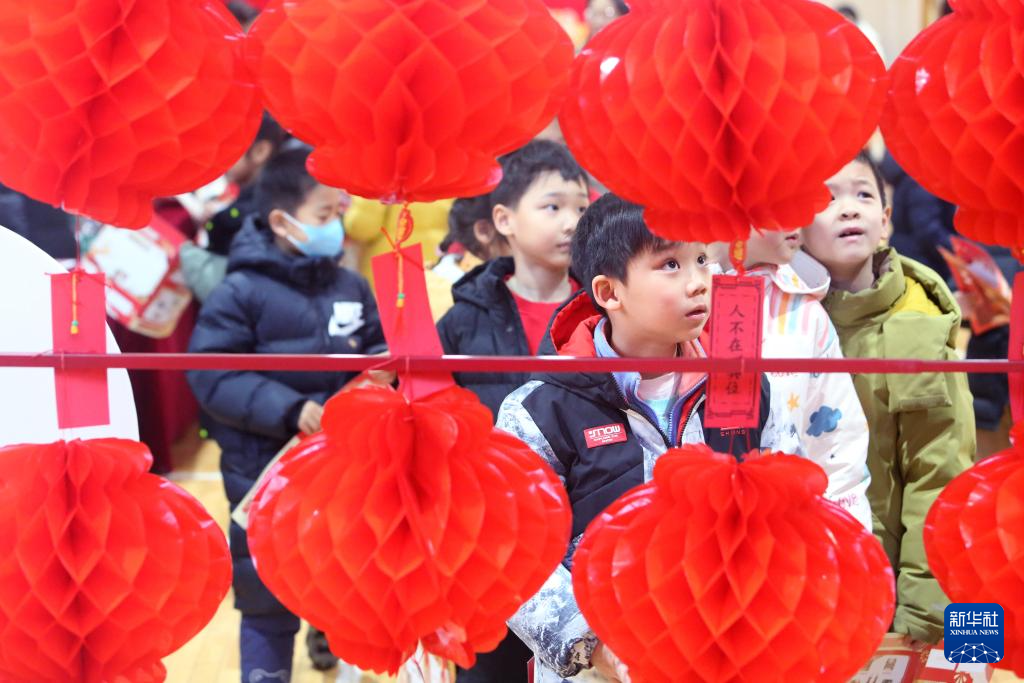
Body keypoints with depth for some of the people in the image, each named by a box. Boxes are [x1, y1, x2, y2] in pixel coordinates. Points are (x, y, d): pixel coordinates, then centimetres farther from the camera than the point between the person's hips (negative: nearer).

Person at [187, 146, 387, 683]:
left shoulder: (351, 288, 5)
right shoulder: (241, 293, -12)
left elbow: (377, 347, 15)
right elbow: (211, 374, -16)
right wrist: (287, 409, -23)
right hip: (269, 481, -5)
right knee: (268, 600, 3)